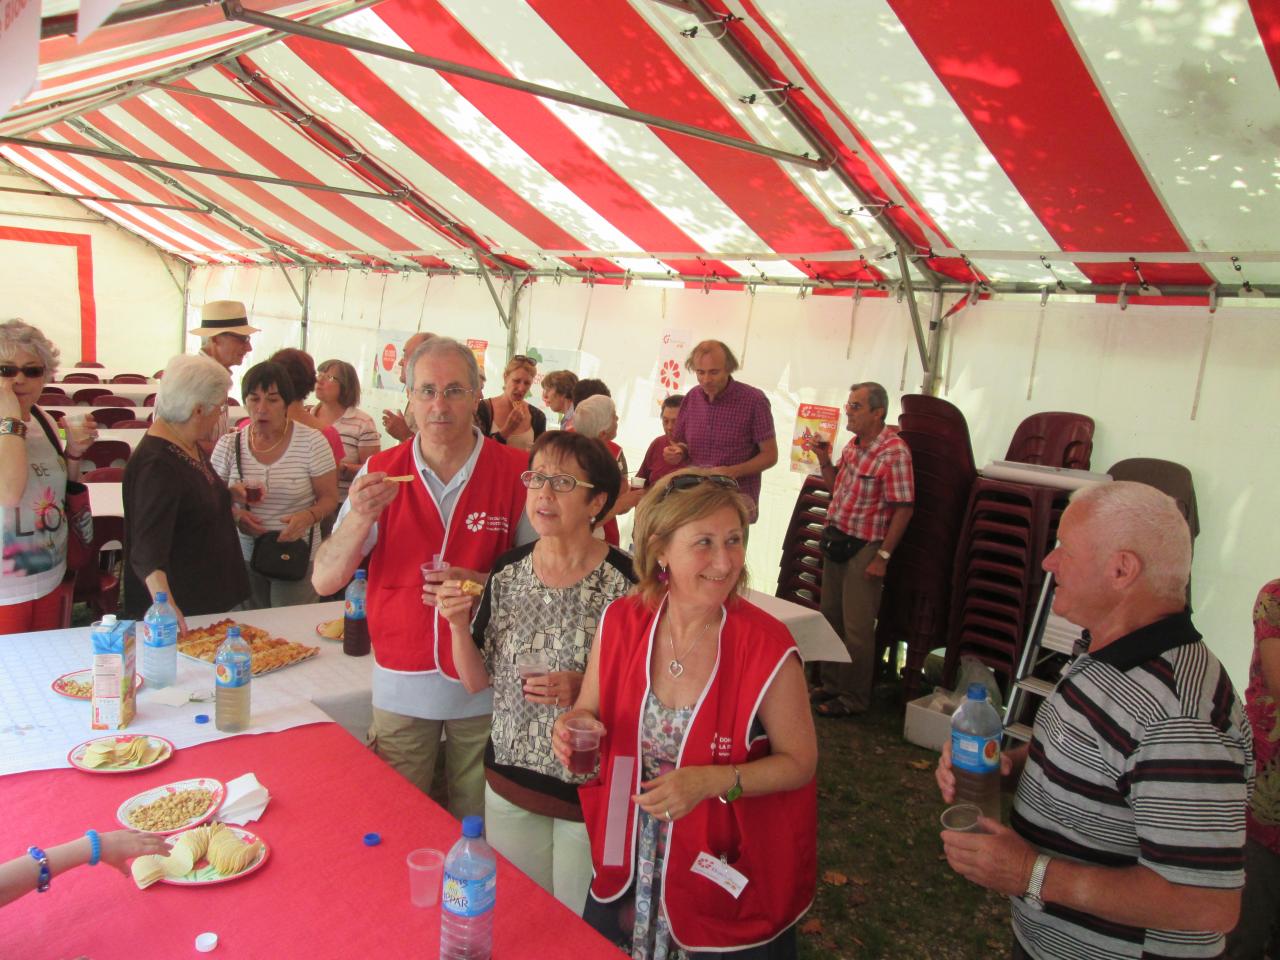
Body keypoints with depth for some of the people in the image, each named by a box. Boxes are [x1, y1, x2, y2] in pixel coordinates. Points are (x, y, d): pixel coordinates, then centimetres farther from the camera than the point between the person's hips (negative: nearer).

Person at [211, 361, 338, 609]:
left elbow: (329, 499, -2)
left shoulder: (312, 442, -6)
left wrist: (308, 516, -23)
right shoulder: (229, 444, 2)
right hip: (243, 557, 2)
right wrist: (234, 515, -11)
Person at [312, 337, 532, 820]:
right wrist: (361, 517, -22)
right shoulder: (380, 472, -1)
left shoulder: (516, 472, -7)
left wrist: (482, 584, -21)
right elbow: (324, 580, -4)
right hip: (401, 684, 1)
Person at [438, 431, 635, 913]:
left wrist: (585, 691, -26)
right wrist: (460, 626, -14)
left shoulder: (624, 582, -18)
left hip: (590, 788, -4)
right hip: (509, 782, 4)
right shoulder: (507, 571, -3)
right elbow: (476, 680, 3)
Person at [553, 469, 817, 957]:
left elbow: (800, 762, -12)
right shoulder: (621, 622, -12)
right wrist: (576, 726, -20)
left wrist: (711, 781, -26)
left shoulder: (768, 649, -22)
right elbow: (588, 714, 3)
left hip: (729, 876, -3)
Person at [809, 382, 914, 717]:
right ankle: (830, 685, 32)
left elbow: (904, 508, -18)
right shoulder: (853, 444, 8)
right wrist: (824, 460, 2)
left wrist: (883, 556, -18)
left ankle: (853, 699, 17)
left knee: (856, 628, 2)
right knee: (831, 618, 17)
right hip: (836, 539, 8)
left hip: (863, 548, -8)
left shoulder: (894, 452, -18)